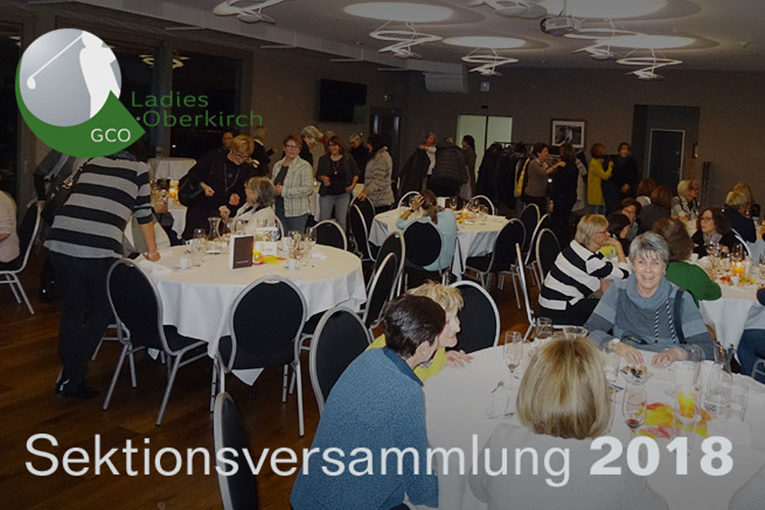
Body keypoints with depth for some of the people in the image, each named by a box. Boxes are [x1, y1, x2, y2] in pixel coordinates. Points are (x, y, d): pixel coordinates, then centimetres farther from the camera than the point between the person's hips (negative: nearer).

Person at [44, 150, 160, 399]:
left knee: (71, 310, 19)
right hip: (99, 249, -5)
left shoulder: (93, 163, 23)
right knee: (101, 311, 14)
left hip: (59, 240, 5)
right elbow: (144, 213, 15)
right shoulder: (139, 168, 11)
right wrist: (152, 250, 29)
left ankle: (69, 376, 26)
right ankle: (71, 379, 10)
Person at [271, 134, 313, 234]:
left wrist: (283, 190, -17)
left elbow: (308, 189, -16)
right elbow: (272, 183, 26)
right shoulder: (277, 165, 14)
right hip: (278, 210, 6)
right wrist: (273, 189, -1)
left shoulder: (305, 166, -6)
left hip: (296, 213, -5)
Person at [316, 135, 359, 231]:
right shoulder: (323, 160, 5)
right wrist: (323, 178, -12)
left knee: (341, 221, 3)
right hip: (327, 194, 0)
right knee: (323, 221, -3)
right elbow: (318, 175, 10)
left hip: (343, 194, 0)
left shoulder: (348, 159, 2)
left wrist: (352, 185, -4)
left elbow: (356, 174, 11)